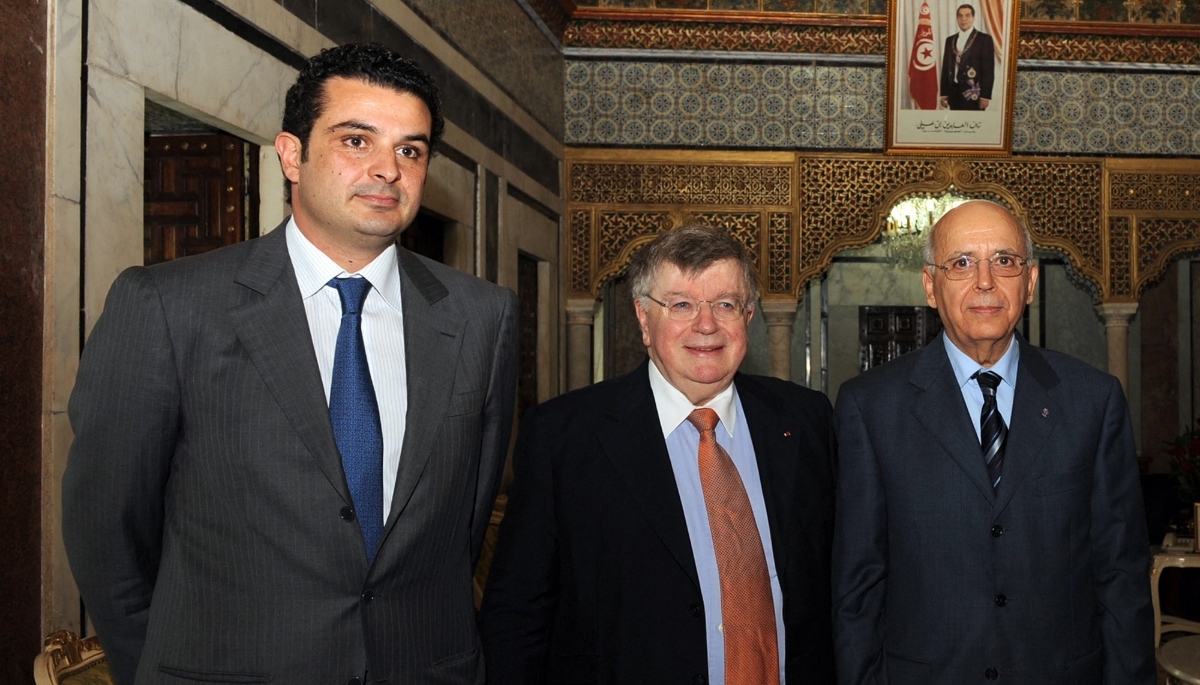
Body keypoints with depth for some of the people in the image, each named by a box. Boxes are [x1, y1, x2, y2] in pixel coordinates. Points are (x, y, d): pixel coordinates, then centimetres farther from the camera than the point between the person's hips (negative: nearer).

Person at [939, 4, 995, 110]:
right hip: (954, 92, 5)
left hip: (973, 93, -5)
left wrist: (985, 95, -12)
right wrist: (944, 93, 9)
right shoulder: (950, 40, 14)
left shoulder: (984, 39, -1)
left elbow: (988, 70, -6)